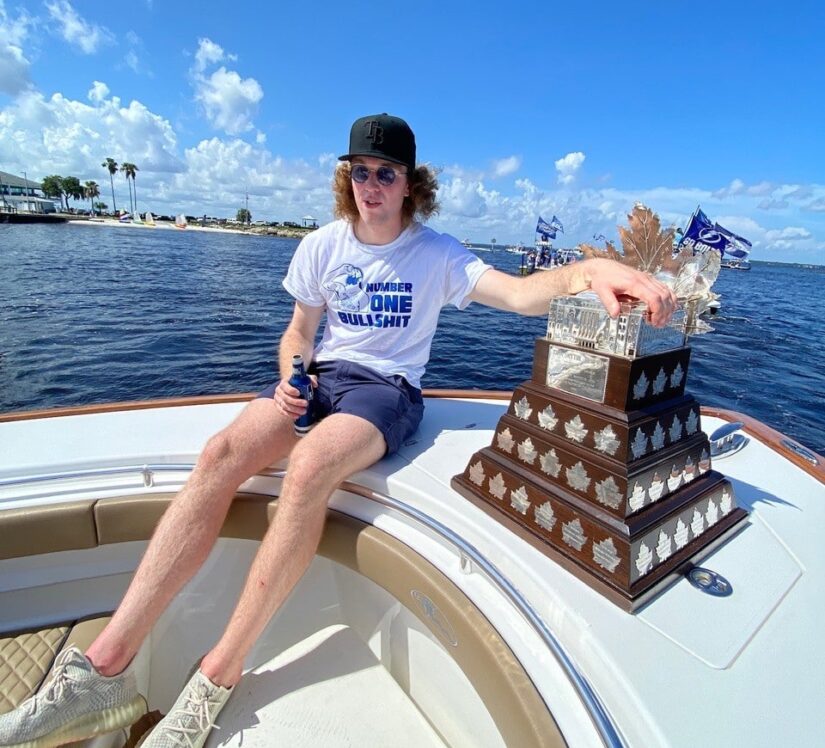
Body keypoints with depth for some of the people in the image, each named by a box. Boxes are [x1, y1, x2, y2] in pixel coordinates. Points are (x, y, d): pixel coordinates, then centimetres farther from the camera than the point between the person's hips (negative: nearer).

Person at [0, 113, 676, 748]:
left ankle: (217, 679, -18)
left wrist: (588, 270, -36)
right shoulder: (322, 246, 9)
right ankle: (106, 667, -16)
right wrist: (290, 379, -7)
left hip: (388, 387, -3)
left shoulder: (436, 252, -1)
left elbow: (519, 292, -16)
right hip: (321, 376, 4)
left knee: (309, 466, -34)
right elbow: (299, 332, 14)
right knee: (222, 453, -24)